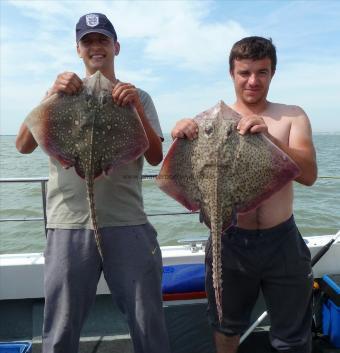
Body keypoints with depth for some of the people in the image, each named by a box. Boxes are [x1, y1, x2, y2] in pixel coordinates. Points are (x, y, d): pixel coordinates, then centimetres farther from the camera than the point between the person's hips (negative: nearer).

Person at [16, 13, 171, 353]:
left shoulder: (137, 97, 10)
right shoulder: (60, 93, 11)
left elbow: (155, 157, 0)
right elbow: (24, 146, -1)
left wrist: (137, 108, -14)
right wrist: (52, 96, -14)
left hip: (128, 224, 0)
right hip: (68, 225, 0)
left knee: (149, 324, 10)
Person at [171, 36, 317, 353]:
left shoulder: (292, 116, 0)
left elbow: (308, 174, -12)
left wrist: (268, 137, -27)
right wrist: (180, 138, -29)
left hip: (282, 241, 0)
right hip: (229, 240, 0)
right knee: (226, 326, 23)